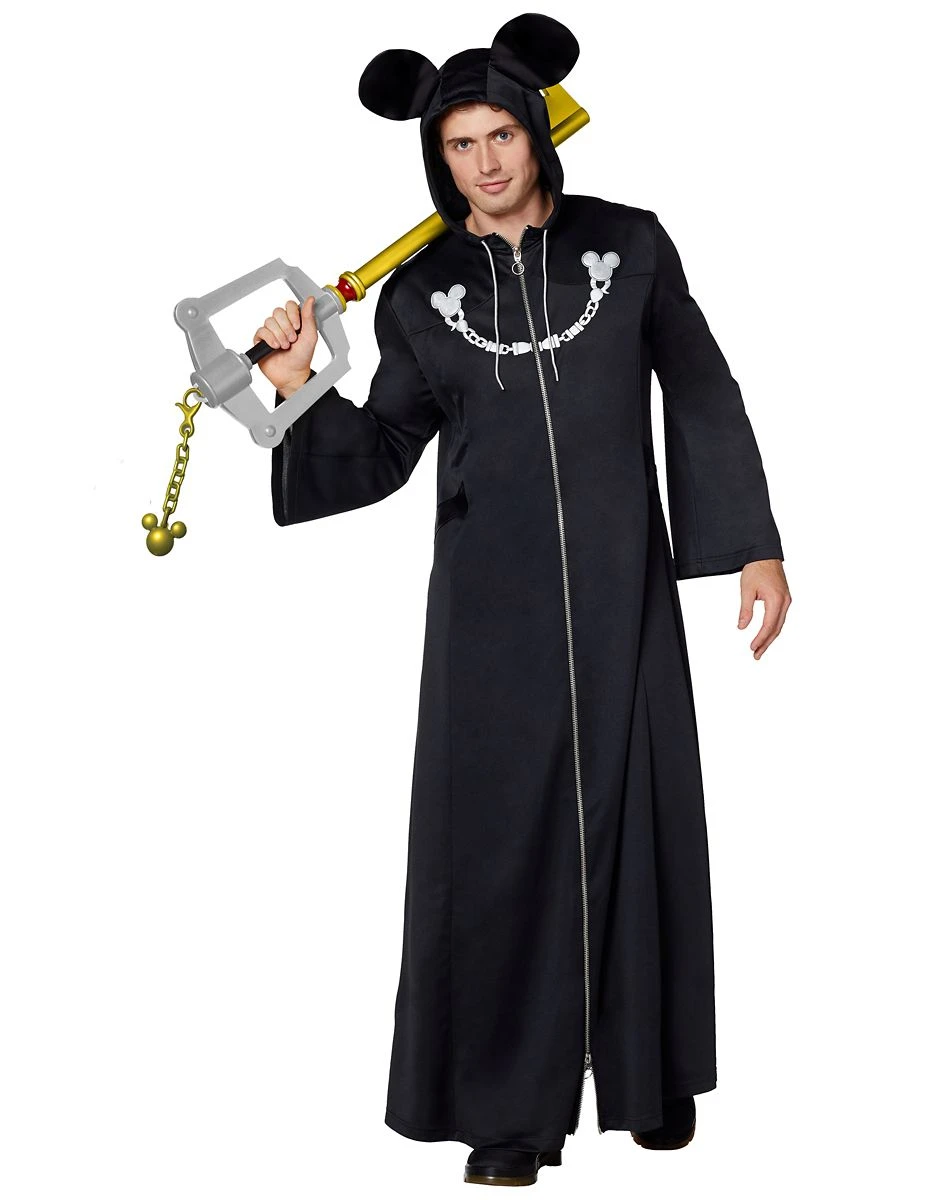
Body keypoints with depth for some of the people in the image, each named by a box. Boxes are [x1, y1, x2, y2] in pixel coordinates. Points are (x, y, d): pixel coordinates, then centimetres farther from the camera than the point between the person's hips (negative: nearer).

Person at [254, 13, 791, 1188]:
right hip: (492, 599, 0)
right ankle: (514, 1103, 12)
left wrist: (754, 544, 3)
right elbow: (380, 456, 6)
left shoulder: (628, 244, 3)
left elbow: (703, 399, 6)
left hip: (620, 584, 0)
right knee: (498, 828, 0)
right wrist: (301, 386, -11)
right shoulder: (420, 292, 5)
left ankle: (650, 1069, 25)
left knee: (634, 813, 7)